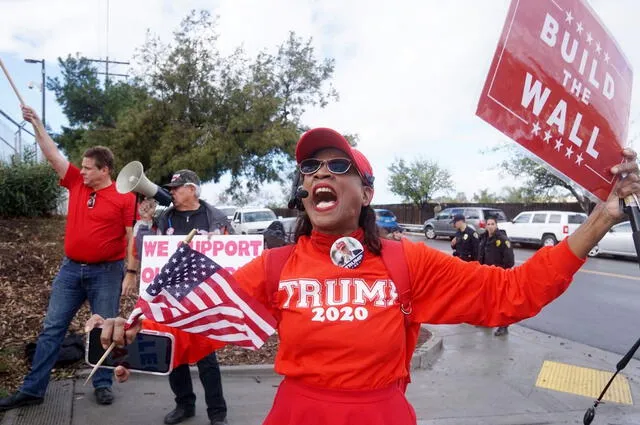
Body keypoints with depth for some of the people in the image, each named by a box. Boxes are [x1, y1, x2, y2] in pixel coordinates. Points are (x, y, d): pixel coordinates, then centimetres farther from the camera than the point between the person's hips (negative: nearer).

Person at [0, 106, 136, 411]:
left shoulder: (124, 197, -9)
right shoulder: (76, 183, 6)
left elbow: (132, 237, -9)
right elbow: (52, 155, 9)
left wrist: (131, 273, -11)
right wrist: (36, 123, 5)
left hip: (107, 272, -5)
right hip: (71, 269, 5)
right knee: (52, 328, 8)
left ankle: (102, 384, 21)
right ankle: (32, 389, 17)